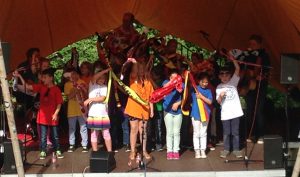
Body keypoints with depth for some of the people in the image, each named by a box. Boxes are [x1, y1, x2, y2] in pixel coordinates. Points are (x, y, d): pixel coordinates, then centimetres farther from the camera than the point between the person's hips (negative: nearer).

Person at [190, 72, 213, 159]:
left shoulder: (208, 91, 2)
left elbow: (210, 101, -7)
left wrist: (201, 96, -18)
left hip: (205, 114, 2)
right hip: (195, 114, -1)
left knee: (203, 133, 7)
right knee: (196, 133, 3)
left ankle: (203, 151, 12)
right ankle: (197, 151, 8)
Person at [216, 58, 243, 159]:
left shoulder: (233, 82, 6)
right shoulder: (219, 87, 7)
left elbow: (237, 69, -5)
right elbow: (218, 101, 2)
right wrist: (220, 96, -19)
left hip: (235, 112, 0)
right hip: (225, 113, 0)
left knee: (235, 132, 4)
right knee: (226, 133, 5)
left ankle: (236, 149, 11)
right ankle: (226, 149, 14)